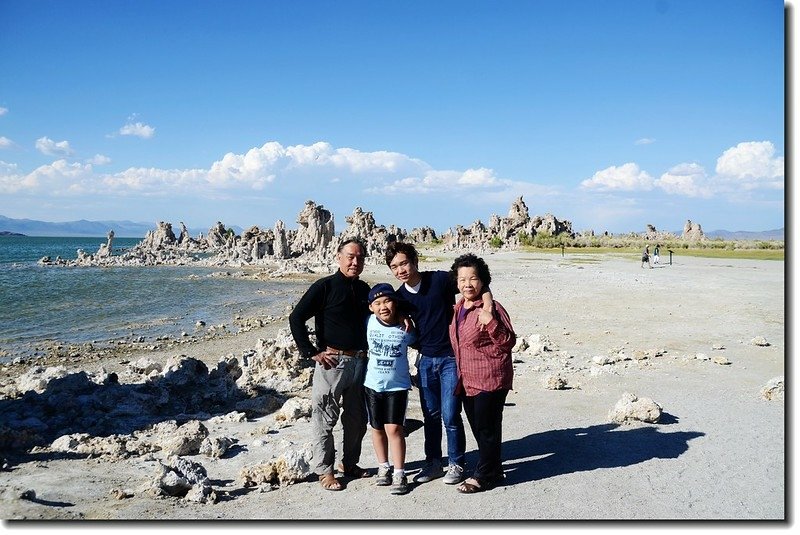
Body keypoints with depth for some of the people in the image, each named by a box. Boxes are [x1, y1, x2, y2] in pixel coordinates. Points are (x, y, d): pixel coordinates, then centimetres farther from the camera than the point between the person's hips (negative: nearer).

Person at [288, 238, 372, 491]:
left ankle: (349, 463, 31)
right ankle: (324, 470, 14)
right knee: (325, 418, 2)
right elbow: (296, 318, -11)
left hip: (359, 362, 6)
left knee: (357, 418, 15)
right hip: (332, 362, -6)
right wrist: (312, 353, -13)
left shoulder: (363, 289, 11)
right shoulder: (325, 286, -8)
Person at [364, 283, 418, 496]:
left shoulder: (406, 328, -10)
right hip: (372, 384, 3)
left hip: (398, 386, -2)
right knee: (378, 428, 12)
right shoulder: (369, 322, -7)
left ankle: (399, 475, 2)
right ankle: (384, 468, 29)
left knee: (394, 429, -8)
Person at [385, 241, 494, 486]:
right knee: (430, 415, 12)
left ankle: (456, 464, 15)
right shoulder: (400, 296, 1)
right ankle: (433, 463, 27)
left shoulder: (440, 280, -14)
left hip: (451, 358, -5)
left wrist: (487, 310, -25)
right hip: (425, 360, 5)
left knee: (450, 415, -3)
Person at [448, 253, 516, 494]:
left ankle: (483, 475, 14)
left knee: (486, 428, 1)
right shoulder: (459, 308, 10)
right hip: (467, 380, 8)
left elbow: (508, 343, -17)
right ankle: (494, 469, 31)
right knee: (478, 428, 16)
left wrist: (491, 323, -29)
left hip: (490, 379, -8)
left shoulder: (492, 308, -14)